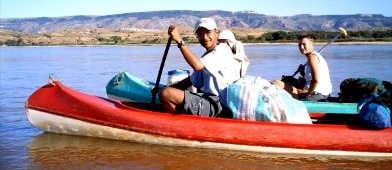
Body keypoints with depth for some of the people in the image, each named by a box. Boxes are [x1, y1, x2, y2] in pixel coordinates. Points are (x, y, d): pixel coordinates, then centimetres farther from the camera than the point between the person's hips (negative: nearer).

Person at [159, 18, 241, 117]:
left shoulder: (222, 50, -9)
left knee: (166, 94, -20)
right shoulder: (206, 56, 21)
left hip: (218, 106, -10)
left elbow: (197, 65, -25)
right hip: (210, 102, 10)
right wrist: (171, 88, 11)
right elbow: (193, 80, 23)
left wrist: (179, 40, -22)